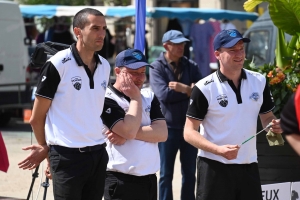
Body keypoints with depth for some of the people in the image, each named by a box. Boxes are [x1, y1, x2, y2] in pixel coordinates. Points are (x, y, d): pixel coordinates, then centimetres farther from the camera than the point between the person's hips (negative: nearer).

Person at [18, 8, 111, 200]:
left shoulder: (105, 66, 9)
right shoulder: (58, 65, -10)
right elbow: (37, 118, -3)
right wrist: (45, 148, 10)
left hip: (98, 154, 6)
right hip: (67, 156, -6)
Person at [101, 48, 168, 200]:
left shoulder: (149, 96, 12)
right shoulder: (107, 99, -8)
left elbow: (162, 134, -1)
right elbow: (129, 131, -20)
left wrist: (126, 135, -13)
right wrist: (135, 98, -9)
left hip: (150, 180, 6)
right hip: (121, 182, -6)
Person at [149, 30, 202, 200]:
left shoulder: (191, 66, 6)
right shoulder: (157, 67, -5)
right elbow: (164, 95, -19)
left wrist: (183, 88, -17)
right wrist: (190, 90, -12)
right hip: (168, 128, -4)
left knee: (190, 174, 12)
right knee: (166, 174, 5)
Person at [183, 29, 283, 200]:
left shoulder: (259, 82, 4)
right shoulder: (205, 89, -10)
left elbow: (267, 117, 16)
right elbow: (190, 132, -9)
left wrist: (274, 125, -9)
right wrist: (219, 150, -24)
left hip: (249, 166, 4)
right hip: (215, 167, -4)